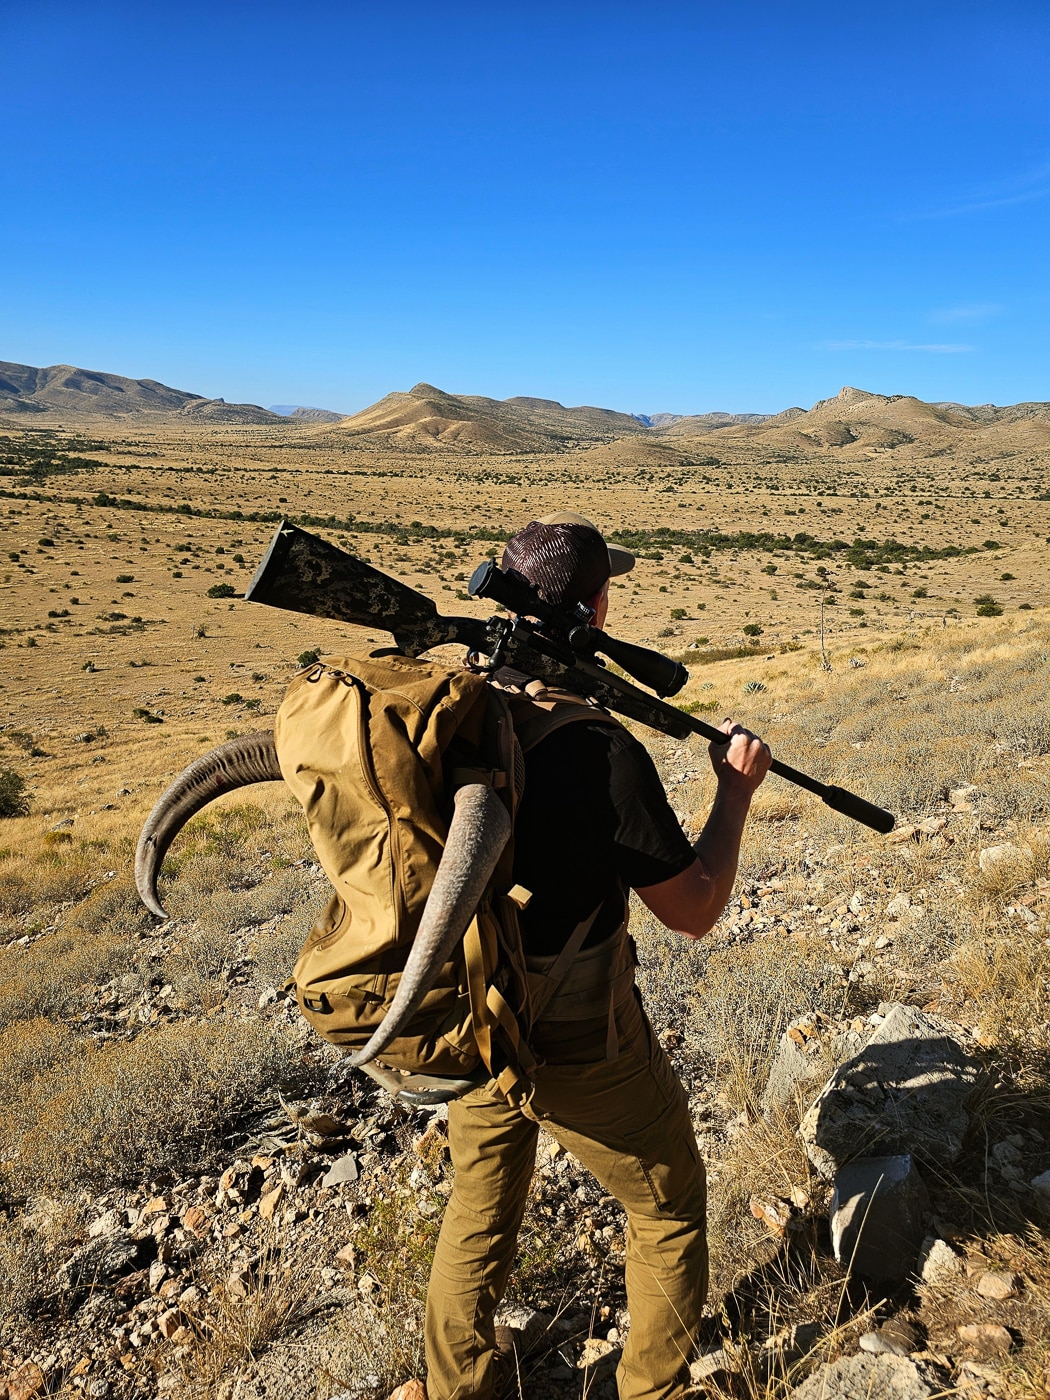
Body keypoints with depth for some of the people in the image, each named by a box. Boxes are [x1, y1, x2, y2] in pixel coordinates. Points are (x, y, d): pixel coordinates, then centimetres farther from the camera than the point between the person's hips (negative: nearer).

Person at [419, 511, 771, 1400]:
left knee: (480, 1211, 27)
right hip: (583, 1054, -6)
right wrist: (738, 790, -4)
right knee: (669, 1212, 22)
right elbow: (696, 911, -16)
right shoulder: (604, 754, -28)